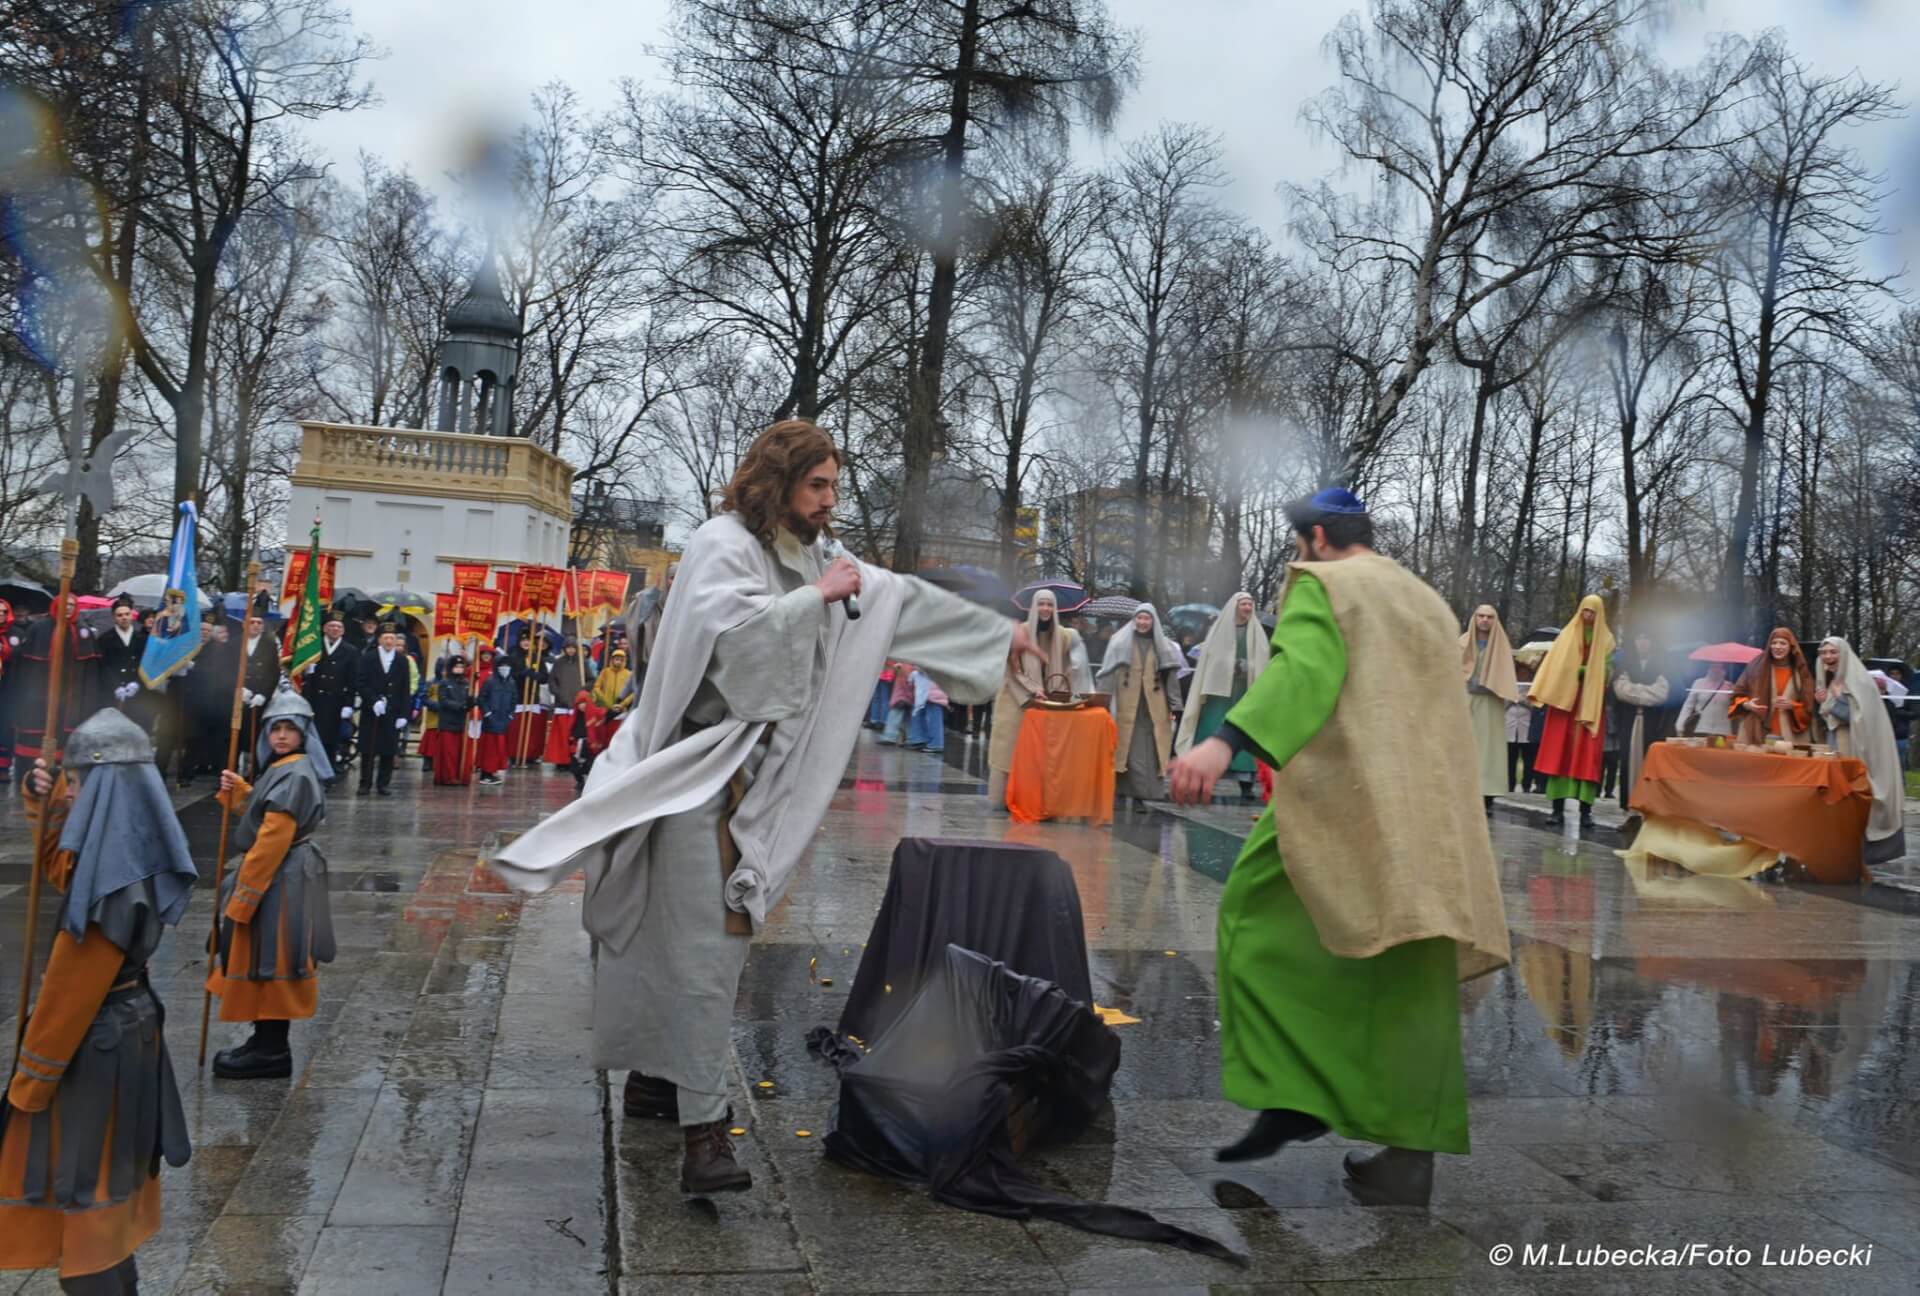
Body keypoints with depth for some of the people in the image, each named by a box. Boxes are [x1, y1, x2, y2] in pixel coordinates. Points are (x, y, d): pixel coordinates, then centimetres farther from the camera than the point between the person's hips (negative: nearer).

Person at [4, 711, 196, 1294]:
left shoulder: (111, 886, -29)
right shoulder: (137, 853, -3)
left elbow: (70, 993, -22)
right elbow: (58, 868, 17)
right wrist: (47, 803, 0)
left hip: (93, 1044, -9)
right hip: (127, 1025, 9)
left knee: (78, 1180, 7)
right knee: (107, 1169, 23)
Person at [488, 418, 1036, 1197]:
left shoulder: (802, 556, 15)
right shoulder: (722, 545, -9)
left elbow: (898, 597, 21)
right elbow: (732, 627, -28)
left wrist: (998, 634, 25)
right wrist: (818, 597, -17)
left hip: (753, 776, 8)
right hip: (702, 773, -8)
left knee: (698, 936, 14)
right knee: (706, 944, -12)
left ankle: (650, 1076, 27)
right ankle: (701, 1130, -12)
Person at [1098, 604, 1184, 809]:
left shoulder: (1162, 645, 11)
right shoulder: (1121, 641, 5)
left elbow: (1170, 677, 11)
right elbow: (1109, 674, 1)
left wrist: (1171, 706, 5)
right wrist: (1105, 701, -5)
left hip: (1153, 707, 2)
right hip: (1126, 705, -2)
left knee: (1147, 752, -2)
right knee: (1126, 749, -3)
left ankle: (1140, 795, 1)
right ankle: (1120, 793, 2)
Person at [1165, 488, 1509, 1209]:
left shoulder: (1320, 583, 3)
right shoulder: (1428, 602, 24)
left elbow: (1301, 668, -18)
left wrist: (1225, 742, -32)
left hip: (1341, 795, -6)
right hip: (1427, 814, 7)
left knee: (1262, 926, 5)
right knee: (1411, 976, 6)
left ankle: (1290, 1101, -4)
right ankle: (1409, 1154, 3)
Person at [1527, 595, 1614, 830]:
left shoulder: (1606, 639, 8)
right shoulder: (1568, 635, 9)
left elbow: (1607, 671, -1)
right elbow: (1554, 664, 2)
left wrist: (1586, 671, -19)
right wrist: (1538, 693, -10)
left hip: (1591, 702, -1)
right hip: (1564, 699, 1)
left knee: (1587, 755, -3)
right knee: (1559, 752, -3)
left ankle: (1586, 810, -1)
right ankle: (1558, 809, -1)